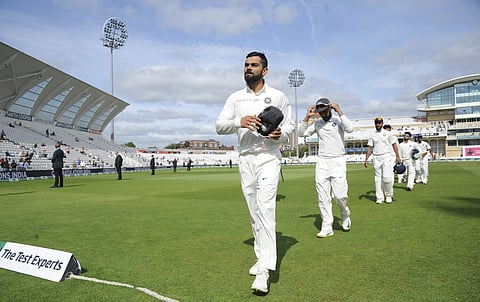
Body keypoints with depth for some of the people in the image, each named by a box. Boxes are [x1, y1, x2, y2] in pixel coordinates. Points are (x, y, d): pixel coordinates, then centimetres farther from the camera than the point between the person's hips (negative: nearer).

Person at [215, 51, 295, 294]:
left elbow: (290, 125, 9)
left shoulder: (278, 96, 5)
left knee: (265, 210, -16)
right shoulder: (235, 98, 9)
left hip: (269, 158, -3)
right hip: (245, 159, 3)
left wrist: (281, 134, -14)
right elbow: (219, 126, 2)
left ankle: (264, 271, -16)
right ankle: (262, 257, 25)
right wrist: (239, 122, -19)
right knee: (254, 212, 10)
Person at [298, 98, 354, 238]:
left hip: (338, 161, -3)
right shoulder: (317, 123, 10)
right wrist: (307, 117, -2)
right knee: (323, 197, 1)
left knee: (340, 195, -10)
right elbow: (301, 133, 6)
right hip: (322, 162, 4)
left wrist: (339, 112, -19)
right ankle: (327, 227, 7)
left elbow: (350, 128, -20)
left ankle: (345, 215, 22)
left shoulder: (338, 120, -1)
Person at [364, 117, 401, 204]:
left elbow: (394, 145, 4)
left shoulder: (388, 133, 5)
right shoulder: (372, 135, 10)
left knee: (387, 177, -12)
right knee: (378, 178, 2)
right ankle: (379, 198, 7)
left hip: (386, 156, -2)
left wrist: (397, 156, -6)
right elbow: (370, 148, 9)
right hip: (376, 158, 2)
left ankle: (389, 195, 8)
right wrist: (366, 159, 2)